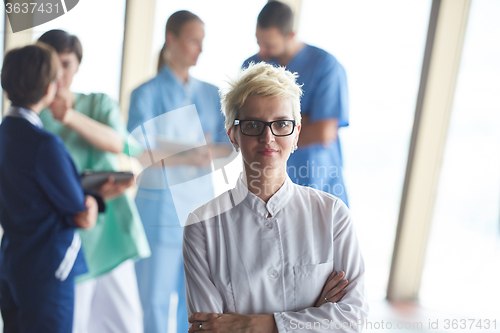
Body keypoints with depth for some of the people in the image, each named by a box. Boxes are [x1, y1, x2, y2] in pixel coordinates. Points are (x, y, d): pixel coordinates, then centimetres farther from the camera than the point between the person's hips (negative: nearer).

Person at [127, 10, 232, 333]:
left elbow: (229, 146, 6)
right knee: (155, 297, 4)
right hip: (160, 208, -4)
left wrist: (206, 151, -14)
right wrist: (187, 157, -21)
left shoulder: (211, 94, 8)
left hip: (202, 207, 4)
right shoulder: (147, 94, -5)